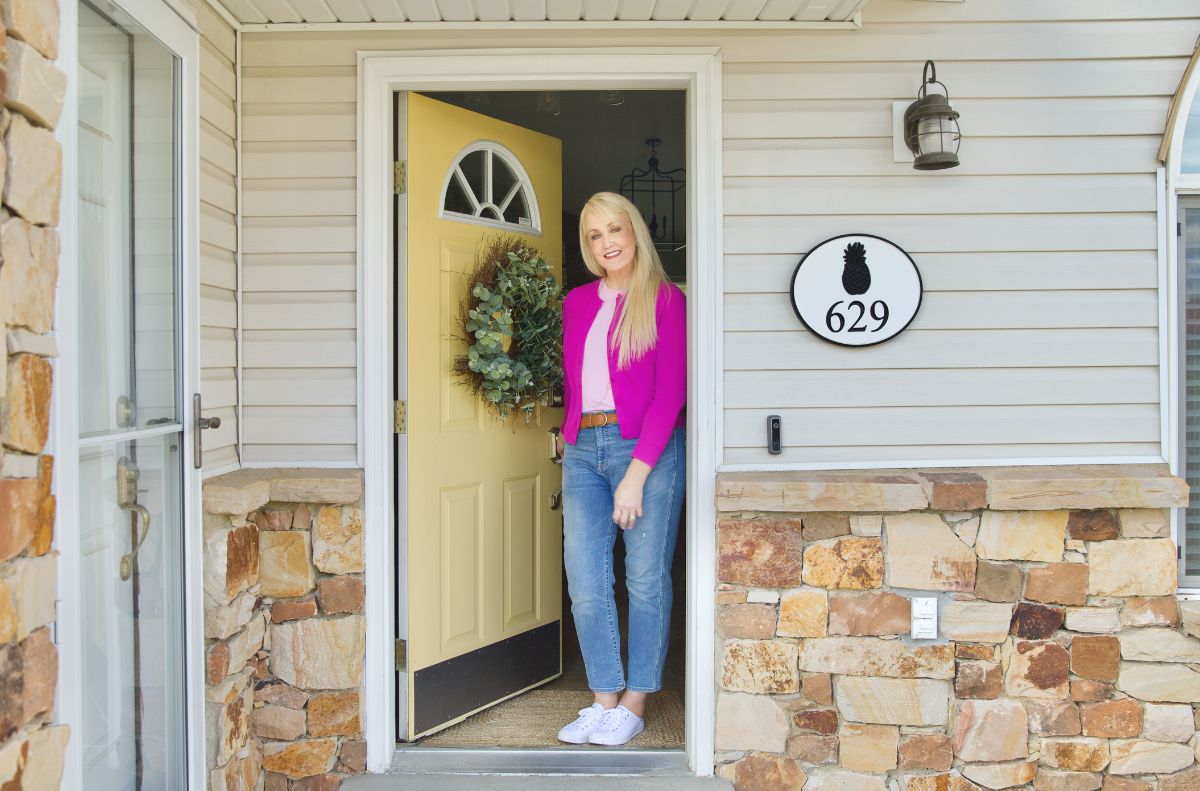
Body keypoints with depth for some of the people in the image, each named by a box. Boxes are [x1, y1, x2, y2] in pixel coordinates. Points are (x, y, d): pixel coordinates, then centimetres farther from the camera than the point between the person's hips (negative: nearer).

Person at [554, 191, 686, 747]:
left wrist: (637, 473, -14)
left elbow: (670, 391, -8)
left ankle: (634, 705, 16)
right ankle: (604, 699, 16)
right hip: (583, 450, 5)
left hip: (647, 449, -5)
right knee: (584, 578, 2)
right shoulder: (577, 302, 15)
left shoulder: (665, 299, -1)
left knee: (645, 576, 2)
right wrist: (570, 439, 3)